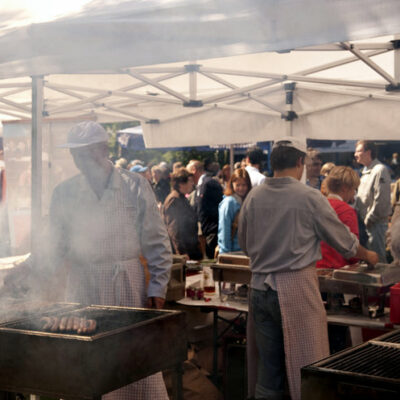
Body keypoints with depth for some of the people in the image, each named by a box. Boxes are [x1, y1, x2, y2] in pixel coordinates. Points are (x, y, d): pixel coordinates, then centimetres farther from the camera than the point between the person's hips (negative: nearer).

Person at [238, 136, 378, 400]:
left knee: (268, 367, 13)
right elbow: (343, 240, 2)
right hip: (296, 289, -5)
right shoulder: (309, 197, -9)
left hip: (260, 287, 5)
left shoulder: (253, 198, 2)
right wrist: (367, 255, 21)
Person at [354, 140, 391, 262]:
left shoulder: (380, 170, -14)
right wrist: (359, 215, 12)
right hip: (365, 221, 9)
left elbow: (381, 199, -19)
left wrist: (370, 219, -15)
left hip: (376, 222, -9)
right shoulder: (365, 171, 15)